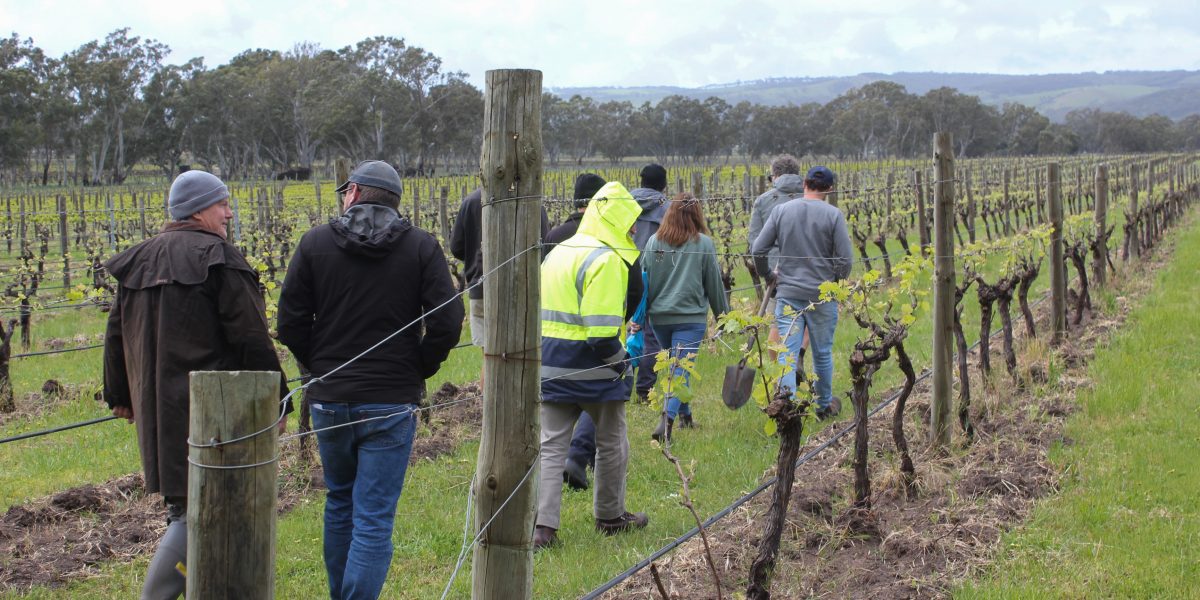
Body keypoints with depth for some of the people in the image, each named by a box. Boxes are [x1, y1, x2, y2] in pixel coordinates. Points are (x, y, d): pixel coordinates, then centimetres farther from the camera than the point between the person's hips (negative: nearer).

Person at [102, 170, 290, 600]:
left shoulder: (139, 262, 12)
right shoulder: (217, 258, -11)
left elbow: (116, 335, 18)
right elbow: (251, 339, -13)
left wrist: (121, 396, 29)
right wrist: (275, 400, -6)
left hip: (156, 411, 8)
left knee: (181, 508, 16)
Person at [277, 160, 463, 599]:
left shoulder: (316, 242, 0)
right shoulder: (421, 247, -2)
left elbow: (291, 322, -2)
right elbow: (447, 324, -8)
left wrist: (320, 366, 13)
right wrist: (416, 371, 6)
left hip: (329, 400, 2)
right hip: (392, 402, -2)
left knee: (339, 503, 22)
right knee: (374, 520, -1)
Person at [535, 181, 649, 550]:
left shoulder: (558, 253, 13)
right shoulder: (605, 259, -16)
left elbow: (542, 310, 16)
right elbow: (601, 325, -23)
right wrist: (617, 359, -9)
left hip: (551, 366, 7)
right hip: (592, 368, -7)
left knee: (550, 446, 6)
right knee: (612, 443, 14)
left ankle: (542, 525, -2)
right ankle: (610, 517, 27)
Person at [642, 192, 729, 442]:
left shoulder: (654, 242, 0)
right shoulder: (704, 243, -7)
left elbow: (643, 279, 6)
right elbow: (714, 281, 1)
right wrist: (721, 311, 15)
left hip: (659, 316, 4)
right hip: (691, 317, -3)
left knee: (678, 366, 21)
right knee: (681, 368, -6)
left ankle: (685, 414, 30)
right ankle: (668, 417, -25)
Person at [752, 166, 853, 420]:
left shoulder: (781, 211, 0)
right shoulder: (833, 215, -7)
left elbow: (757, 251, 1)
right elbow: (844, 260, -8)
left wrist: (769, 274, 18)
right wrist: (836, 283, 12)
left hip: (788, 294, 1)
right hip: (822, 294, -1)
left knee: (788, 354, -1)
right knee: (822, 353, 14)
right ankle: (824, 406, 29)